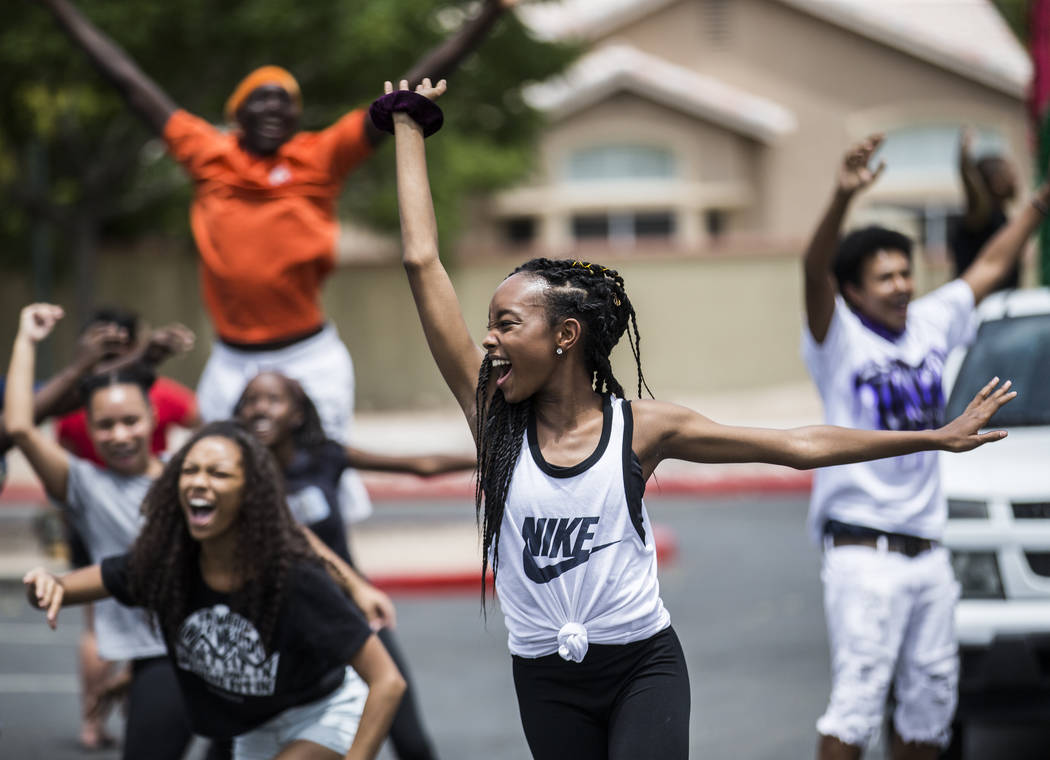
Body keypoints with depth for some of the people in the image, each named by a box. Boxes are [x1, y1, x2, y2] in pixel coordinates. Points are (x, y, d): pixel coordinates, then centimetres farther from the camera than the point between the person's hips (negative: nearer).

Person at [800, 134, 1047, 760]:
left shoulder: (931, 325, 10)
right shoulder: (840, 340, -7)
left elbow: (991, 267, 22)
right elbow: (815, 271, -26)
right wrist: (844, 198, -42)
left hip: (928, 546, 7)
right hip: (864, 550, -7)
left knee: (932, 695, 11)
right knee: (860, 696, -12)